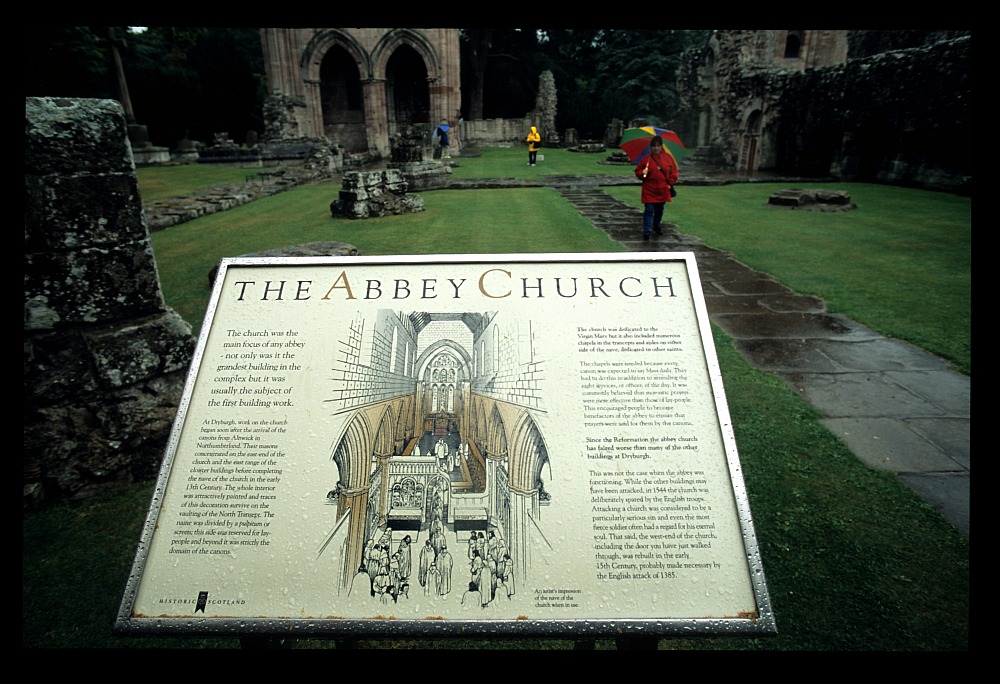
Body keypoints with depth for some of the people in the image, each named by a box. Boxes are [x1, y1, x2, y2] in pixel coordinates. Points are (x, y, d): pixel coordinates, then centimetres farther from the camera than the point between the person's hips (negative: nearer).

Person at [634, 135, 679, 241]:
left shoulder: (667, 157, 2)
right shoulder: (646, 159, -5)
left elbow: (673, 171, 8)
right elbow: (638, 170, 2)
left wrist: (671, 183, 0)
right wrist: (642, 173, -20)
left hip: (663, 190, 3)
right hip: (649, 190, -3)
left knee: (659, 210, 16)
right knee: (649, 210, -9)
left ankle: (656, 226, 35)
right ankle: (647, 230, -8)